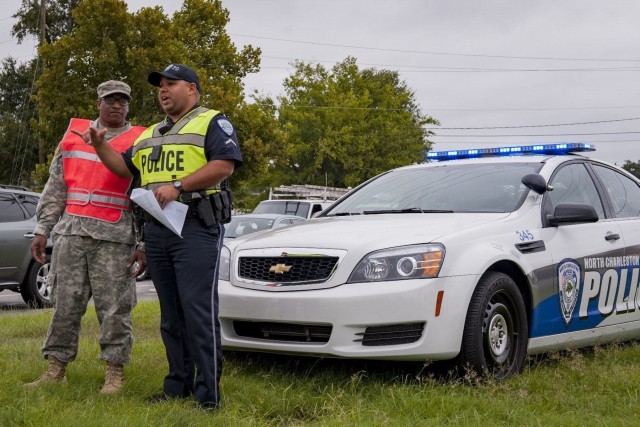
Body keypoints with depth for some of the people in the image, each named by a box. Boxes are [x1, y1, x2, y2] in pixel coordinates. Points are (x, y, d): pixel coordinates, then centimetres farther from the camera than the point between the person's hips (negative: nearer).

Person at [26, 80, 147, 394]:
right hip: (70, 232, 3)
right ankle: (56, 368, 13)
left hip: (114, 236, -3)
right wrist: (42, 230, 8)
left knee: (114, 306, -2)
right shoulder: (73, 135, 13)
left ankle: (115, 371, 6)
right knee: (65, 303, 6)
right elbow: (55, 188, 14)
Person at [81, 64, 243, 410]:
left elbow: (225, 165, -12)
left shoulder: (212, 122, 2)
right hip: (156, 231, 8)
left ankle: (208, 393, -9)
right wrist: (100, 146, 12)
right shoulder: (149, 135, 25)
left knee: (198, 312, -12)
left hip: (195, 228, -7)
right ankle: (178, 385, 16)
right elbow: (126, 168, 29)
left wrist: (178, 187, -19)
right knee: (171, 314, 9)